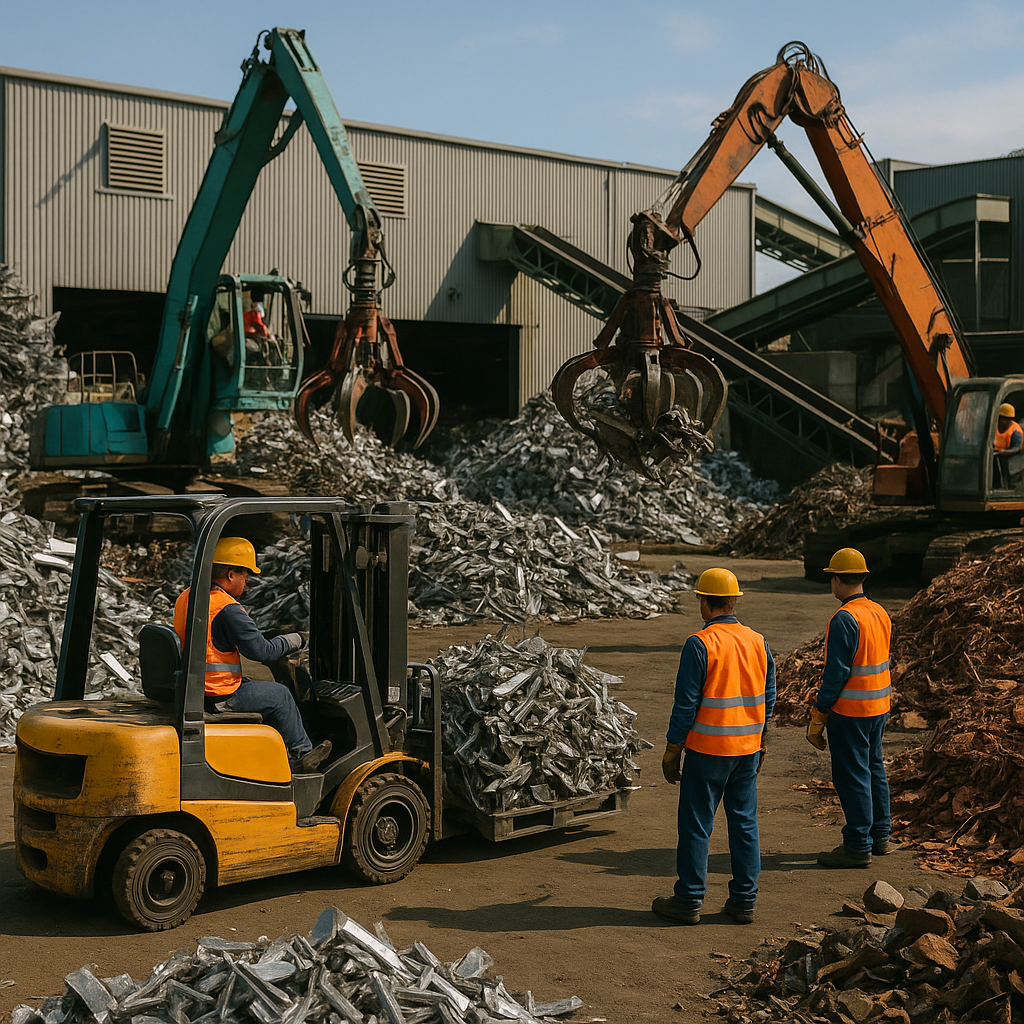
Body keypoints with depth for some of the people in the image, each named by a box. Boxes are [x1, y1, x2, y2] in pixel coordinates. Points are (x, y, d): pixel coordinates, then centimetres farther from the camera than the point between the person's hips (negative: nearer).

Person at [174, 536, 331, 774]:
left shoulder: (185, 598, 7)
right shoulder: (227, 609, -21)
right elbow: (261, 651, -18)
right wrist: (293, 641, -1)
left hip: (189, 691, 9)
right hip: (219, 697, -9)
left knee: (262, 686, 28)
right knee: (278, 695, 9)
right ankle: (301, 755, 25)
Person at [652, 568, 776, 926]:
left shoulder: (700, 644, -14)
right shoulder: (757, 642, 4)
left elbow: (686, 704, -14)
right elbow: (767, 698, 10)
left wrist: (672, 750, -5)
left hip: (708, 749, -6)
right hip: (748, 748, 6)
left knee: (696, 826, 3)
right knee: (744, 823, 11)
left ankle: (689, 900, 10)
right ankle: (744, 900, 15)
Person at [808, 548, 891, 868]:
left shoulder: (845, 619, -19)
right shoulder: (880, 613, 8)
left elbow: (836, 673, -20)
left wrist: (817, 718, -14)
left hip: (850, 711, -9)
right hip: (879, 707, 9)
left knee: (852, 776, -2)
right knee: (874, 769, 18)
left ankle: (858, 846, 3)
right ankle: (879, 836, 27)